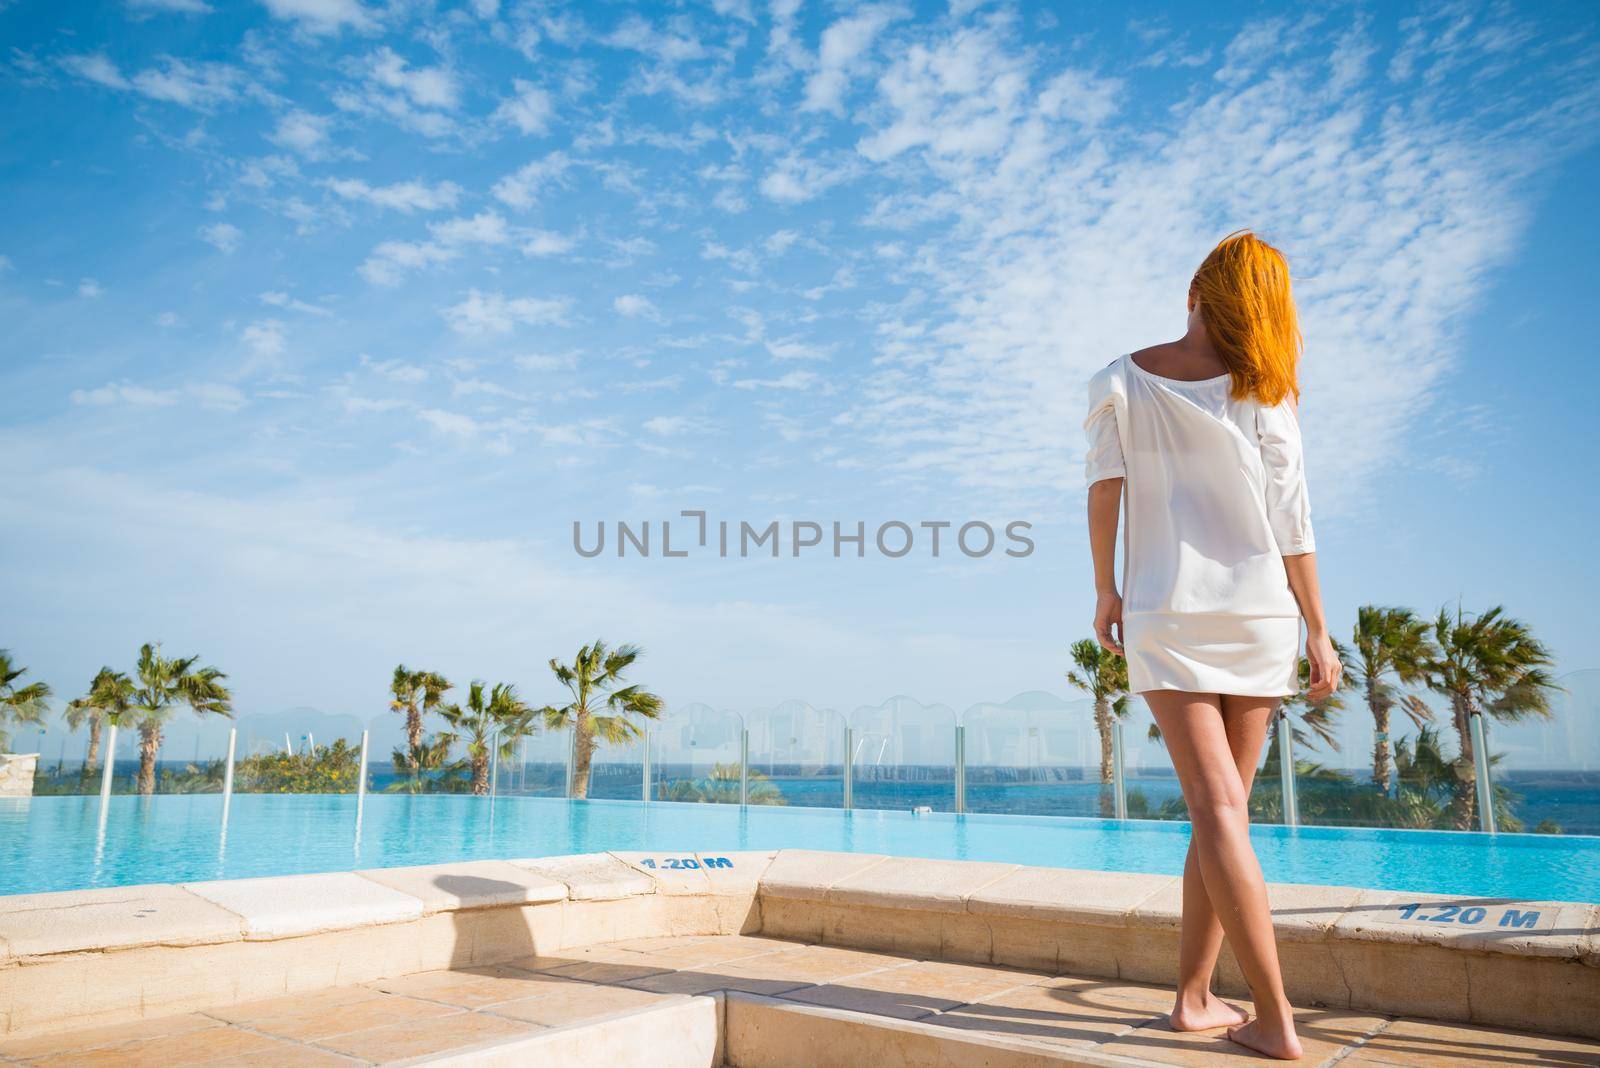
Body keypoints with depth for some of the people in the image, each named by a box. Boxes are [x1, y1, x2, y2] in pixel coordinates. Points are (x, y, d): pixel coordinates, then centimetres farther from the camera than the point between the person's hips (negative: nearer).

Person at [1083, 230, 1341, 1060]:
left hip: (1164, 615, -1)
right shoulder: (1265, 394, -1)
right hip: (1257, 613, 1)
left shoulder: (1123, 383, 1)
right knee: (1225, 805, 10)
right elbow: (1290, 520, -3)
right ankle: (1193, 994, 18)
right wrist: (1318, 630, 3)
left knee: (1216, 807, -4)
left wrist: (1106, 592, 10)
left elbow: (1104, 493, 0)